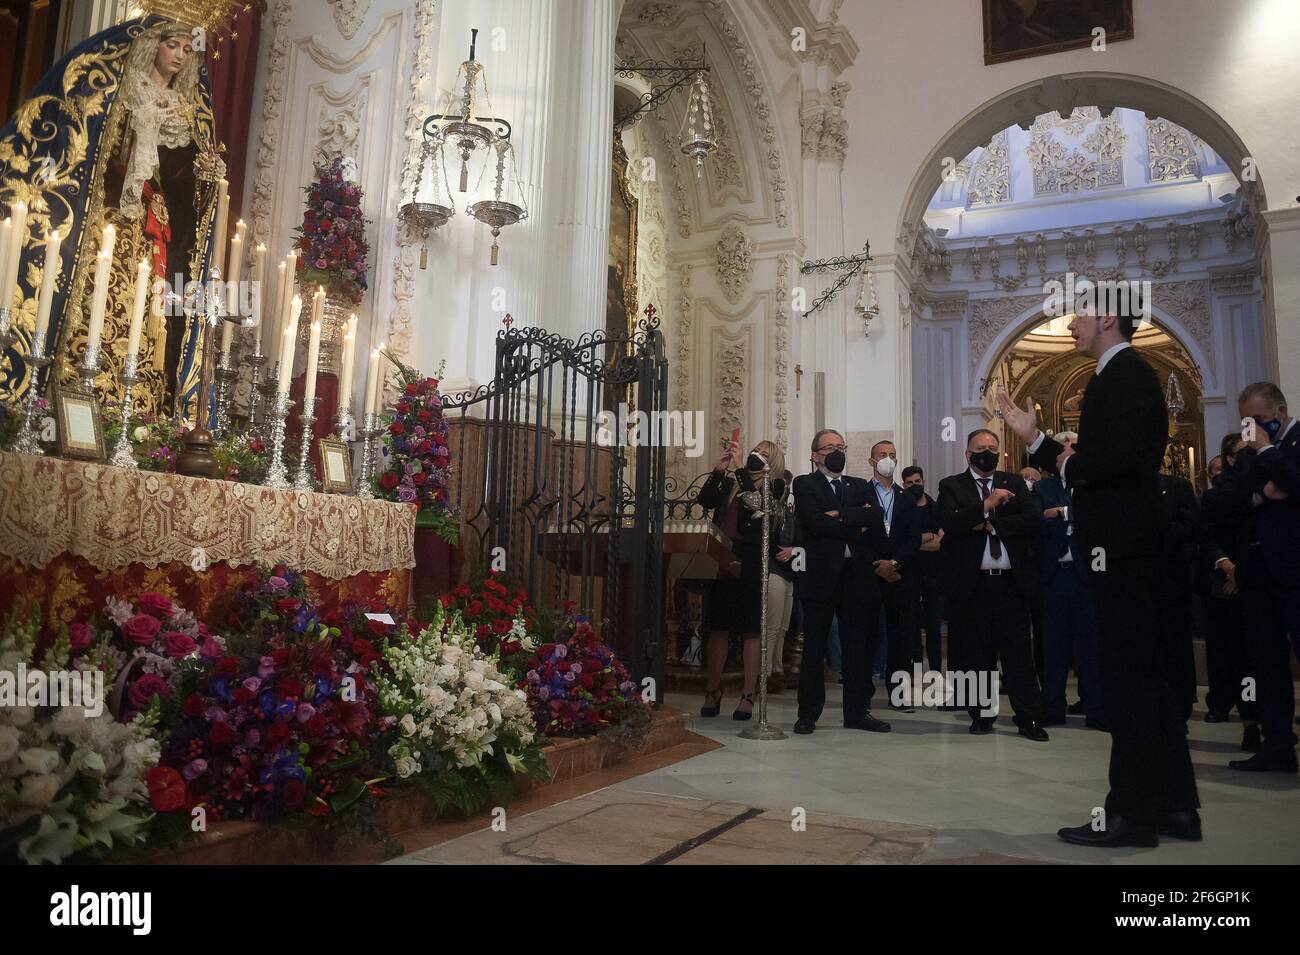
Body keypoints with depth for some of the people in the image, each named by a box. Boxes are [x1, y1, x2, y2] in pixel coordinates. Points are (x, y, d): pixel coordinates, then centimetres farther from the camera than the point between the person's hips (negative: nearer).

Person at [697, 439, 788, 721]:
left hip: (752, 565, -3)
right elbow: (704, 500, 1)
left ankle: (748, 695, 11)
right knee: (718, 628, 7)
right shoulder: (730, 479, 13)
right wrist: (718, 470, -7)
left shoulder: (775, 487, 2)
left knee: (751, 629, 3)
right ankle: (713, 692, 18)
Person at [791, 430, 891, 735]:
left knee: (857, 648, 8)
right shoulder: (805, 484, 3)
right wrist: (857, 525, -6)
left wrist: (840, 514, -12)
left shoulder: (860, 486, 17)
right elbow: (816, 522, -13)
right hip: (820, 575, -4)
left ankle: (857, 712, 17)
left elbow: (877, 516, -3)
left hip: (857, 574, 4)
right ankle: (808, 713, 12)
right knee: (814, 649, 3)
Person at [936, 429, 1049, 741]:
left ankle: (1029, 718, 10)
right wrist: (986, 505, -19)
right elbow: (948, 524, -13)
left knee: (1019, 652, 3)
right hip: (971, 584, -1)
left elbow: (1032, 519, -2)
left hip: (1011, 582, 2)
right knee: (976, 654, 6)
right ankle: (981, 715, 18)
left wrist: (991, 524, -10)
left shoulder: (1014, 483, 12)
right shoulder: (951, 486, 5)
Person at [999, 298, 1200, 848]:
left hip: (1121, 544, -11)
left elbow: (1123, 456, -27)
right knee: (1146, 672, 14)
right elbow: (1089, 466, 20)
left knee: (1128, 674, -5)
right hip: (1127, 544, 11)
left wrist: (1071, 465, -10)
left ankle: (1133, 813, 4)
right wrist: (1034, 438, 14)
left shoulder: (1123, 374, -12)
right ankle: (1173, 805, 23)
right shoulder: (1120, 376, 19)